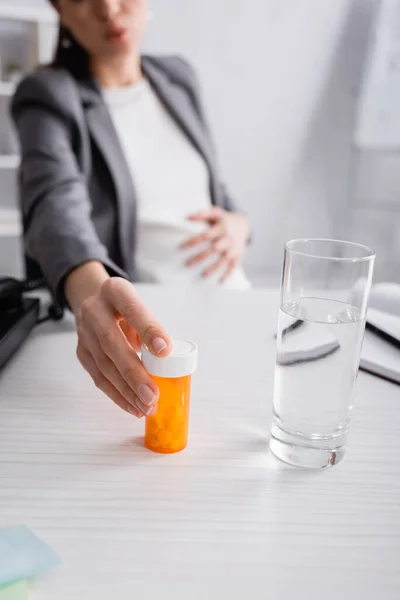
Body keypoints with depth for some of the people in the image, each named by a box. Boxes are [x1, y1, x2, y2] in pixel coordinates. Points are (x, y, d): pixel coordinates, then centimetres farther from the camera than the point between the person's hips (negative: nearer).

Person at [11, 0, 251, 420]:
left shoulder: (178, 78, 11)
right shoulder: (48, 95, -6)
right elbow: (56, 201, -26)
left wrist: (238, 223, -5)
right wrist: (90, 287, -48)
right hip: (141, 318, -5)